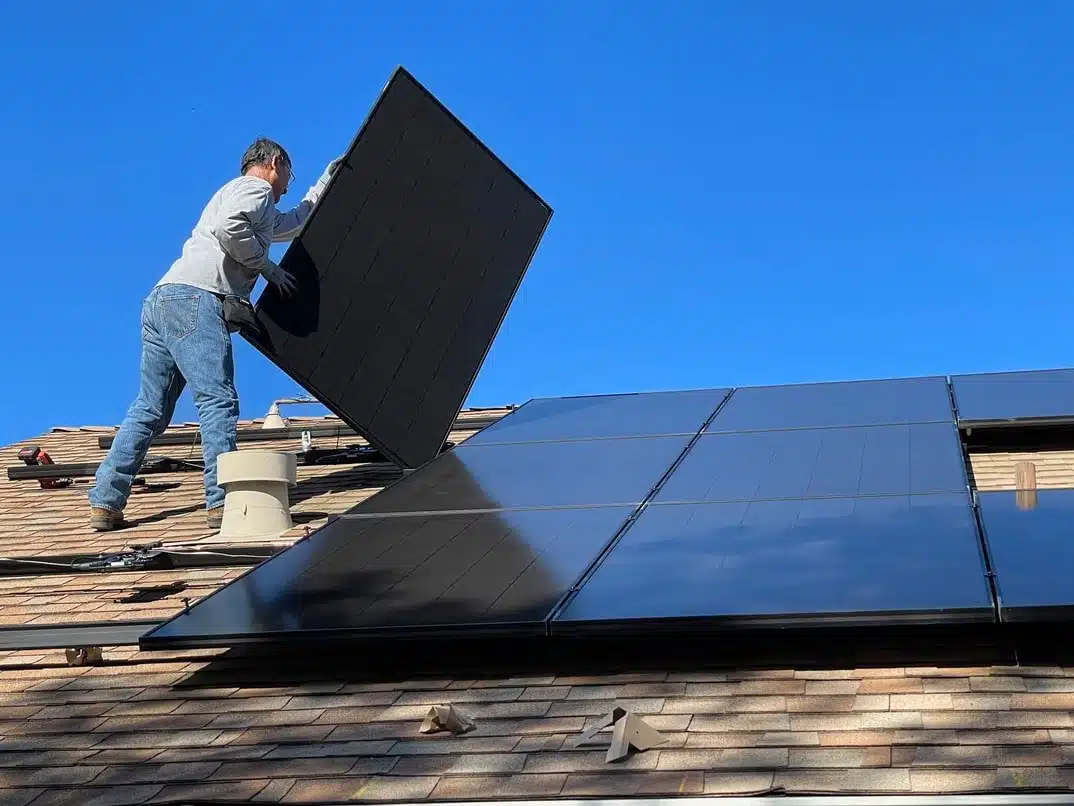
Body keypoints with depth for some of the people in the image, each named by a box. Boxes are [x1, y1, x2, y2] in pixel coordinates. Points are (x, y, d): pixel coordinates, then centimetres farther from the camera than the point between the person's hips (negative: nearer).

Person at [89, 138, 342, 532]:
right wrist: (266, 266, -4)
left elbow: (295, 223, 53)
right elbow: (229, 227, -16)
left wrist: (324, 185, 58)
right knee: (218, 400, -14)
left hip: (161, 300, 10)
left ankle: (105, 503, 3)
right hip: (194, 298, -10)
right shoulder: (254, 188, 6)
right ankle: (222, 501, -22)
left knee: (150, 409, 7)